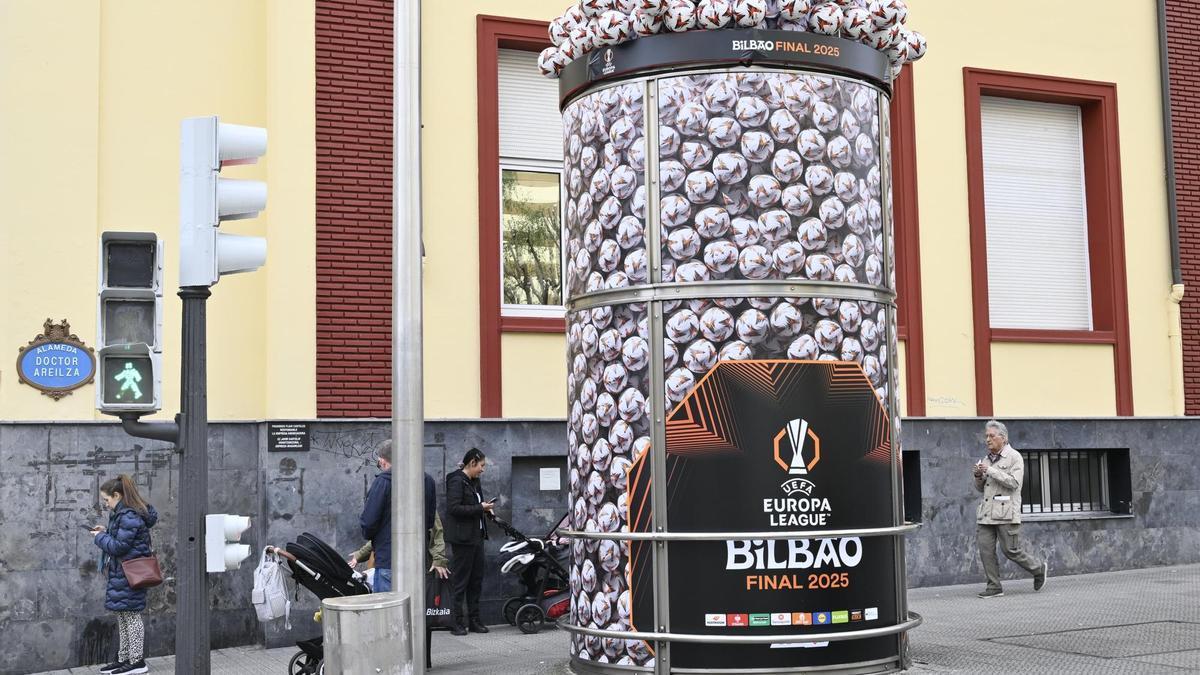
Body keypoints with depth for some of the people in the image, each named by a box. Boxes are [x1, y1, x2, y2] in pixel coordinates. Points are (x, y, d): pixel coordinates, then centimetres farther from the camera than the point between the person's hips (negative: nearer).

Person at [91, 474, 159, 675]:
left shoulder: (130, 516, -19)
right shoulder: (122, 513, 13)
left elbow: (120, 546, -21)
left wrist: (100, 537, -7)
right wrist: (106, 532, 9)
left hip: (130, 574, -10)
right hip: (121, 573, 10)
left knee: (131, 615, -3)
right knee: (122, 616, 14)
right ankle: (124, 659, 22)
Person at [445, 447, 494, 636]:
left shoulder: (474, 481, 16)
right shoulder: (456, 481, -12)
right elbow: (454, 508, -20)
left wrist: (485, 508, 5)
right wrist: (480, 508, -17)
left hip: (477, 535, 9)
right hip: (462, 537, -9)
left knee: (476, 580, 11)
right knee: (460, 581, -3)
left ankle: (474, 620, 19)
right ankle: (457, 623, 3)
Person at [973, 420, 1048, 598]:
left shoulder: (1014, 457, -2)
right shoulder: (986, 459, 18)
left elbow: (1013, 482, -15)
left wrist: (990, 470, -17)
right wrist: (978, 476, 1)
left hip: (1006, 513, -6)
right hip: (986, 513, 6)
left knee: (1010, 550, -4)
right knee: (986, 550, -3)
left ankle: (1039, 569, 19)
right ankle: (994, 587, 4)